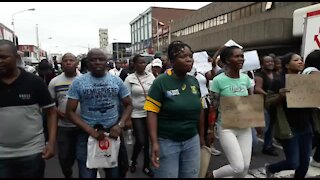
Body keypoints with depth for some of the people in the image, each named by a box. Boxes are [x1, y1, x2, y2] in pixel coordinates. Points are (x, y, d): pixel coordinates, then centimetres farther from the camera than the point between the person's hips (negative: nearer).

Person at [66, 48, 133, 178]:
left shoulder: (116, 80, 0)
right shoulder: (78, 82, -5)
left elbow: (128, 105, 4)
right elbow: (70, 112, -5)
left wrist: (120, 125, -13)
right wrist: (90, 131, -17)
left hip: (113, 133, 2)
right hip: (87, 135, -1)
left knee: (115, 174, 19)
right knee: (87, 175, 10)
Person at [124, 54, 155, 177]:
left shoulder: (151, 76, 2)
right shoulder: (130, 79, -5)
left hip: (150, 113, 3)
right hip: (136, 114, -3)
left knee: (148, 140, 9)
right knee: (140, 141, -3)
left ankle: (146, 166, 26)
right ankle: (133, 160, 28)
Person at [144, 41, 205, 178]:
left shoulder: (194, 81, 4)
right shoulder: (161, 82, -12)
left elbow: (199, 110, 11)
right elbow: (152, 113, -15)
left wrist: (201, 136, 13)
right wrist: (154, 143, -21)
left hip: (192, 141, 5)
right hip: (167, 142, -5)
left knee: (191, 175, 16)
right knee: (167, 175, 9)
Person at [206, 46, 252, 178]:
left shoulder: (246, 78, 2)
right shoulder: (218, 80, -14)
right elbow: (213, 107, -10)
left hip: (245, 126, 6)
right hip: (226, 127, -5)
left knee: (246, 166, 9)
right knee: (238, 167, -8)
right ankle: (211, 175, 20)